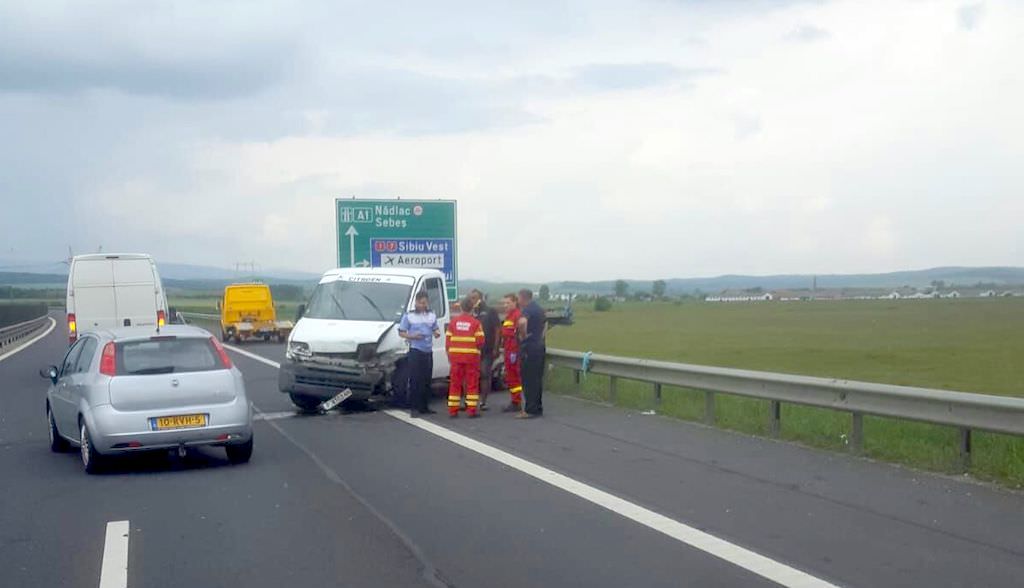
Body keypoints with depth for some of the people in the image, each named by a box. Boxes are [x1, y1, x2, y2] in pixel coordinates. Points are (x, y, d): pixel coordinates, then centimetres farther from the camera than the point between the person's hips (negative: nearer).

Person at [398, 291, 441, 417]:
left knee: (426, 380, 9)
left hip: (428, 351, 5)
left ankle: (424, 407, 17)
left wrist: (437, 333, -5)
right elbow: (401, 332, -1)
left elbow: (435, 329, 18)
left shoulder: (432, 316, 12)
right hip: (415, 351, -5)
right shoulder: (409, 316, -2)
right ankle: (414, 408, -7)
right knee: (415, 380, -8)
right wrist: (412, 336, -17)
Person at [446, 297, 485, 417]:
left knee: (455, 383, 9)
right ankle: (472, 410, 1)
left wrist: (449, 355, 13)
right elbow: (480, 341, -10)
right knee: (472, 384, 3)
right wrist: (478, 347, 12)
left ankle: (452, 410, 9)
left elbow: (448, 340, 4)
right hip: (472, 356, -3)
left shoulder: (453, 321, 4)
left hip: (455, 356, 3)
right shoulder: (475, 322, -6)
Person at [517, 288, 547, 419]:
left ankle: (530, 410, -6)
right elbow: (545, 324, 32)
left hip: (530, 347, -9)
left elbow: (522, 322, -35)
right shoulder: (539, 309, 16)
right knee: (537, 378, 13)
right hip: (540, 346, 9)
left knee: (529, 380, -6)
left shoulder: (527, 309, -14)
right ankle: (538, 408, 17)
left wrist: (523, 335, -20)